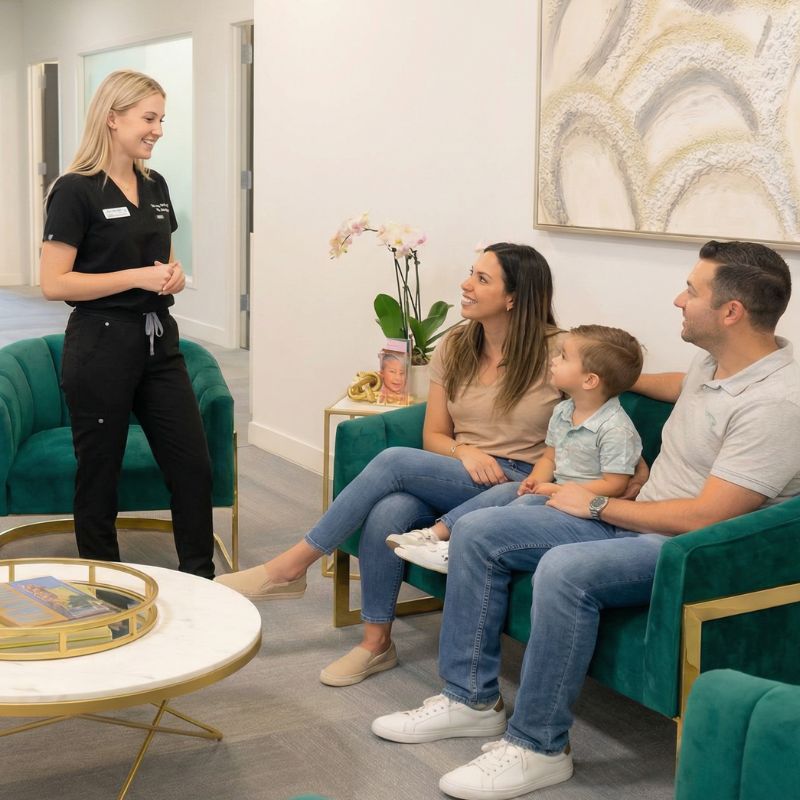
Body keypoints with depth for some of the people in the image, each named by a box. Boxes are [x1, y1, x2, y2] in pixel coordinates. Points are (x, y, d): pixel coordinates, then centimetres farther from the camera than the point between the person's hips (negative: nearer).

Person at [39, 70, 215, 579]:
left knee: (194, 467, 5)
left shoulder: (155, 186, 10)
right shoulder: (77, 190, -10)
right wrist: (139, 277, -19)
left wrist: (173, 276, 0)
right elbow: (54, 284, -15)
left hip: (159, 341, 7)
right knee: (100, 476, 6)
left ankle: (200, 580, 17)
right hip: (102, 345, -6)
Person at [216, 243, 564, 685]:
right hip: (456, 478, 5)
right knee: (387, 512, -29)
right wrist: (465, 452, -11)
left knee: (394, 461, -25)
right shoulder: (454, 347, 9)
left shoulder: (554, 351, -7)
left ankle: (290, 566, -13)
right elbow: (434, 436, 11)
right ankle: (376, 643, -11)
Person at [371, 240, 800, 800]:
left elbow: (704, 518, -25)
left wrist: (597, 506, -14)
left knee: (565, 569, -36)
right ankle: (472, 698, 6)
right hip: (635, 523, 9)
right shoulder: (716, 363, 6)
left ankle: (539, 747, -19)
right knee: (478, 531, -1)